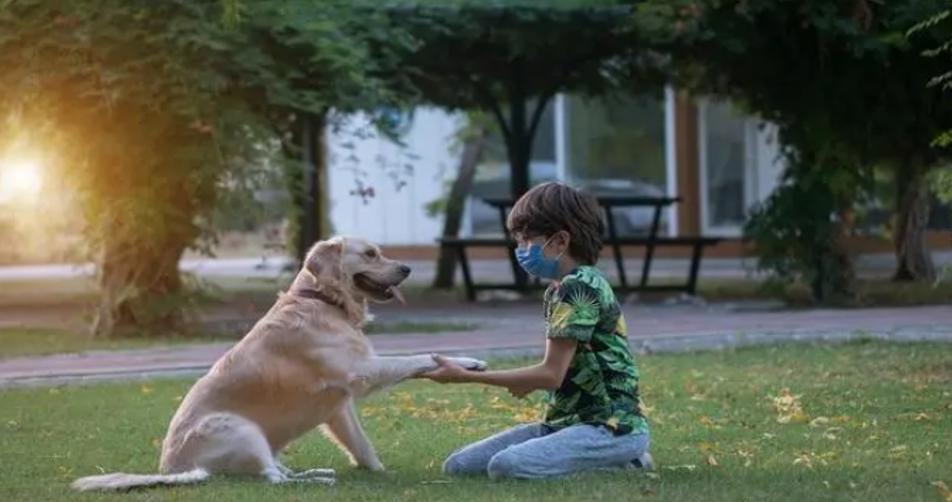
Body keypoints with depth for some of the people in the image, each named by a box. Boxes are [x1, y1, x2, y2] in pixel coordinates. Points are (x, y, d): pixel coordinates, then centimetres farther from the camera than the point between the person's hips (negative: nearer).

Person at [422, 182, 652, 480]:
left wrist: (465, 376, -15)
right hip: (568, 422, 10)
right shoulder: (557, 291, 16)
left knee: (506, 466, -31)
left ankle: (625, 463, -9)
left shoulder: (579, 288, -15)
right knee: (458, 466, 1)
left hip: (612, 426, -10)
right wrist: (529, 382, 0)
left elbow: (552, 374, -18)